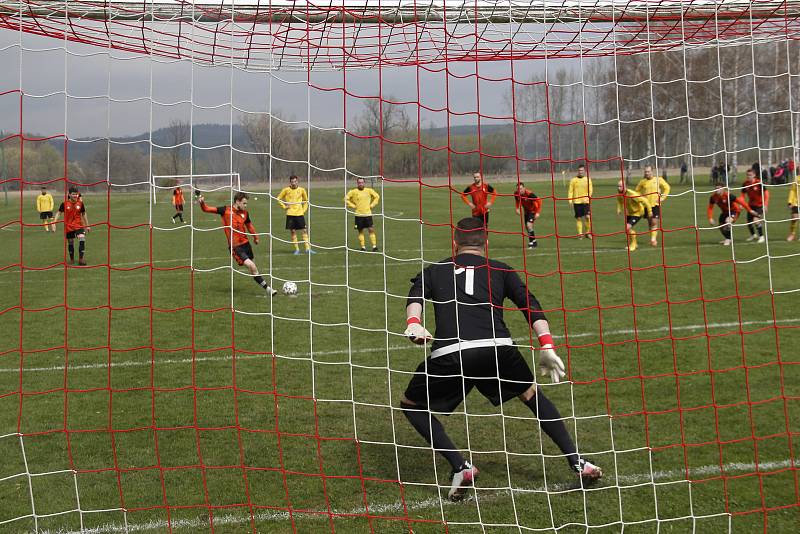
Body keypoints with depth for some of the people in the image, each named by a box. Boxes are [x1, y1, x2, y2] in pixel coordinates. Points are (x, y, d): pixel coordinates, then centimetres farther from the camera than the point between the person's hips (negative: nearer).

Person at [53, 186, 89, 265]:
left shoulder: (80, 203, -3)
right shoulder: (65, 204, -8)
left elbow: (83, 214, 10)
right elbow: (59, 213, 0)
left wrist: (87, 225, 15)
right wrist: (54, 222, -12)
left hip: (78, 225, 0)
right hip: (68, 226, 0)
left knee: (82, 239, -22)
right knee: (70, 243, 11)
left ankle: (81, 259, -16)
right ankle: (72, 260, 30)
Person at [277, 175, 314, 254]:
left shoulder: (301, 190, 4)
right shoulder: (286, 190, -1)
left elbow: (306, 200, 18)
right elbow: (279, 198, 9)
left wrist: (304, 209, 8)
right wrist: (284, 206, 0)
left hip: (300, 213, 1)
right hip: (290, 214, -1)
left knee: (305, 230, -4)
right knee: (293, 231, 2)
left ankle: (307, 248, -1)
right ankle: (296, 249, 10)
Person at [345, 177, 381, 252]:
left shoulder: (369, 190, 5)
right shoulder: (353, 192, -2)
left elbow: (377, 196, 17)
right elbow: (346, 199, 5)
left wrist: (372, 205, 7)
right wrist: (353, 206, -2)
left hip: (368, 214, 1)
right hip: (358, 215, -1)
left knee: (371, 230, -5)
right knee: (360, 231, 4)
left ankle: (374, 246, -2)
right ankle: (363, 247, 11)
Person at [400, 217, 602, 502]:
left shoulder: (434, 270, 28)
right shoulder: (500, 270, 27)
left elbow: (415, 296, 5)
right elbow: (530, 305, 13)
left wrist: (413, 324, -12)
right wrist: (547, 347, 8)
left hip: (449, 353, -2)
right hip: (497, 348, 2)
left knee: (411, 405, 22)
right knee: (531, 394, 30)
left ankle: (460, 467, 8)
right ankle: (577, 461, 27)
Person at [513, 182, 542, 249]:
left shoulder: (529, 194, -31)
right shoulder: (516, 194, -14)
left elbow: (539, 201, -22)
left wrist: (538, 212, -24)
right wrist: (517, 208, -5)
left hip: (533, 211, -7)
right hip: (526, 211, 7)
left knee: (529, 225, -21)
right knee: (527, 227, 10)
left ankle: (531, 243, -11)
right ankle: (534, 241, 29)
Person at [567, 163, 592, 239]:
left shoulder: (588, 179, 6)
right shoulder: (573, 180, 5)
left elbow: (590, 190, 4)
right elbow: (570, 191, 5)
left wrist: (587, 198, -11)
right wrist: (570, 200, -5)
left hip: (586, 201, 0)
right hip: (576, 202, 0)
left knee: (587, 216, -10)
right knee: (578, 218, 2)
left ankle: (588, 232, 6)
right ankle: (580, 233, 10)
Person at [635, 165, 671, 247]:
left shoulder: (658, 180, -4)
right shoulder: (642, 181, 1)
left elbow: (667, 188, 6)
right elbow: (637, 190, 16)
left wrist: (662, 198, -2)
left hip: (656, 204, -3)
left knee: (654, 222, -13)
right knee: (650, 223, 10)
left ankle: (653, 239, -10)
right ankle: (654, 239, 24)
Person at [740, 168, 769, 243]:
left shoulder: (759, 183, -19)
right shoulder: (745, 184, -7)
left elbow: (766, 194, -16)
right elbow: (743, 195, 2)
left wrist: (765, 205, -23)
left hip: (759, 205, -5)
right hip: (751, 205, 5)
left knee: (756, 220, -22)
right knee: (749, 222, 10)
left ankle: (761, 236, -5)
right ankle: (753, 235, 39)